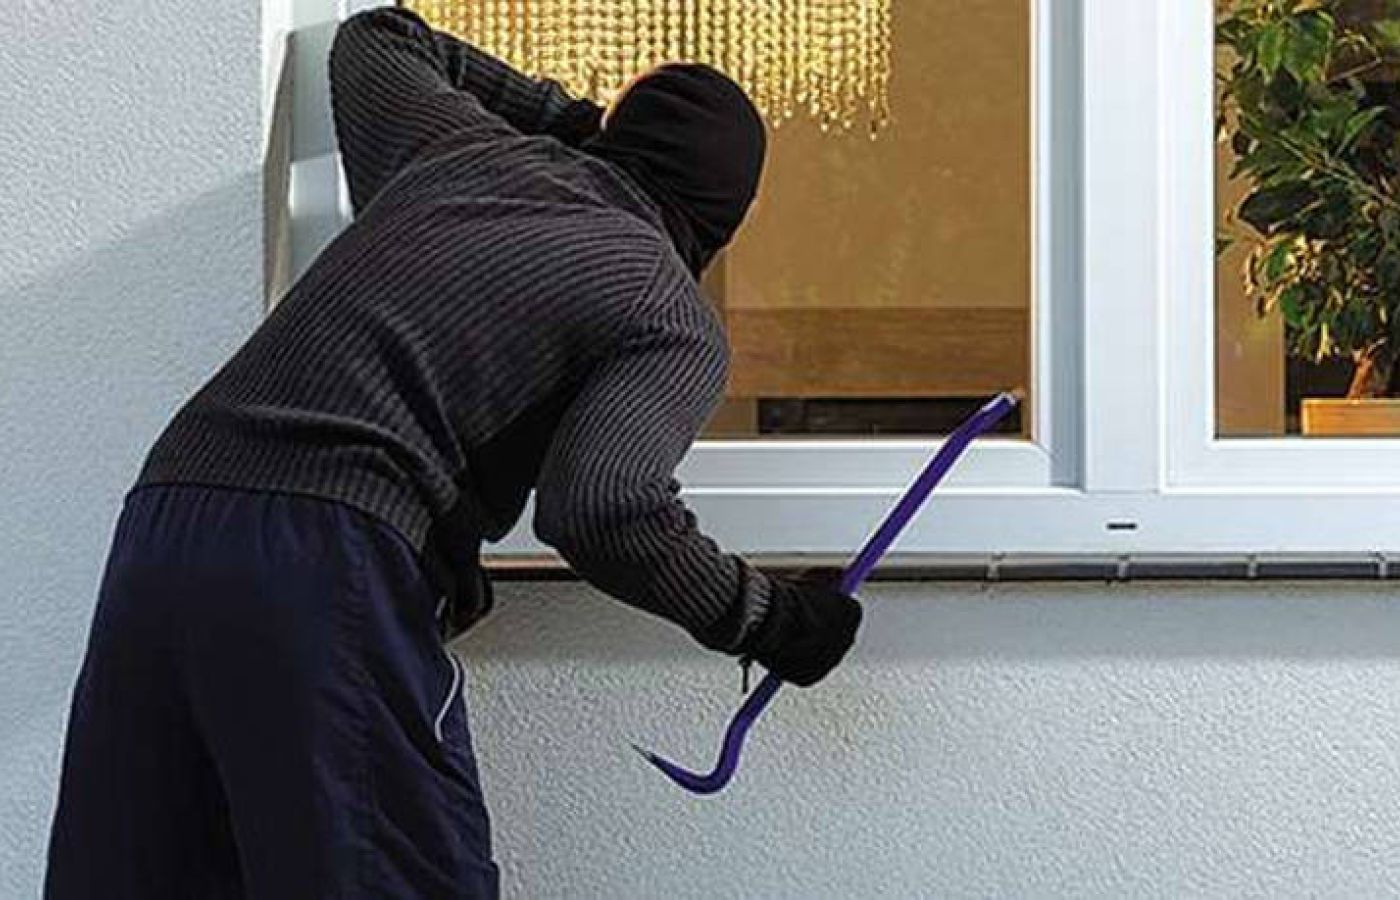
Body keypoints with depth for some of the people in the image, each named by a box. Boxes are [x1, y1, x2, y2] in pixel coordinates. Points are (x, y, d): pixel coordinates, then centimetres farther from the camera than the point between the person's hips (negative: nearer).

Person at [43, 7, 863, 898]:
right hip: (332, 555, -7)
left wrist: (560, 112, 47)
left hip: (164, 512, 7)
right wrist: (764, 618, 4)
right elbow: (602, 507, -11)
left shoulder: (461, 148, 25)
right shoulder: (679, 324, 7)